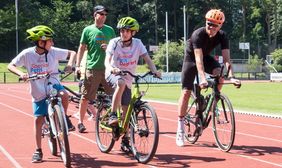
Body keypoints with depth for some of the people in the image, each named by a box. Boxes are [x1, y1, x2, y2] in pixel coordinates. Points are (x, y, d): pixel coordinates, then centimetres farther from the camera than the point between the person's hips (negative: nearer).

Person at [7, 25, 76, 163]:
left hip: (54, 86, 0)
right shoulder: (27, 54, -12)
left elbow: (72, 53, -2)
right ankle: (38, 150, 14)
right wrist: (21, 73, -27)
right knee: (38, 120, -1)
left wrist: (70, 64, -22)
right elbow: (11, 66, -8)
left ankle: (64, 118, -5)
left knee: (64, 94, -34)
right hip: (38, 93, 0)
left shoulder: (53, 52, -10)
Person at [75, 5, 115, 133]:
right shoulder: (88, 30, 3)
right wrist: (78, 65, -3)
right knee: (85, 97, 0)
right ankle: (80, 122, 10)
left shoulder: (110, 30, 11)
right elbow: (82, 48, 4)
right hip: (92, 68, -3)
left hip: (107, 68, 3)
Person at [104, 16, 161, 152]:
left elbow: (147, 59, -13)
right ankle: (112, 116, -32)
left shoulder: (137, 43, -9)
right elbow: (107, 60, -22)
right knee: (121, 83, -39)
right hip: (113, 74, -3)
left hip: (128, 79, 3)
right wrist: (111, 68, -45)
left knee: (126, 110, 1)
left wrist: (154, 70, -33)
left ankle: (125, 140, 15)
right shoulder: (114, 42, -13)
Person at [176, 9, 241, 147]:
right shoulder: (198, 34, -33)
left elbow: (226, 58, -28)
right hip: (191, 58, -3)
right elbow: (198, 59, -42)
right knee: (186, 92, -10)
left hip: (206, 57, 3)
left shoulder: (222, 36, -21)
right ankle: (180, 129, -5)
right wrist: (202, 79, -54)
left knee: (219, 74, -29)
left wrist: (231, 77, -43)